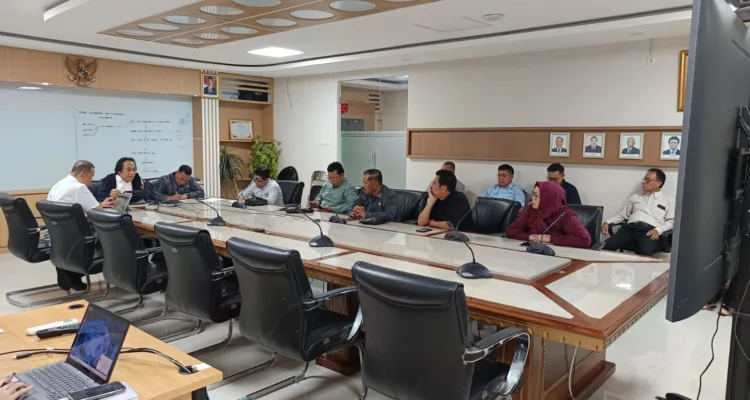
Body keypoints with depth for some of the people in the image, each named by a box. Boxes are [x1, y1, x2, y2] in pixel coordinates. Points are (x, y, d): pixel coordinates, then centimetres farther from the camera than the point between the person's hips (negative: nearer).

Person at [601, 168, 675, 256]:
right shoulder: (635, 197, 29)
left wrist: (658, 230, -11)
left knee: (645, 252, -39)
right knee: (609, 245, -32)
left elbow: (671, 221, 9)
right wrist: (608, 222, 9)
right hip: (630, 228, 2)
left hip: (650, 231, -2)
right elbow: (622, 215, 27)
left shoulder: (668, 200, 19)